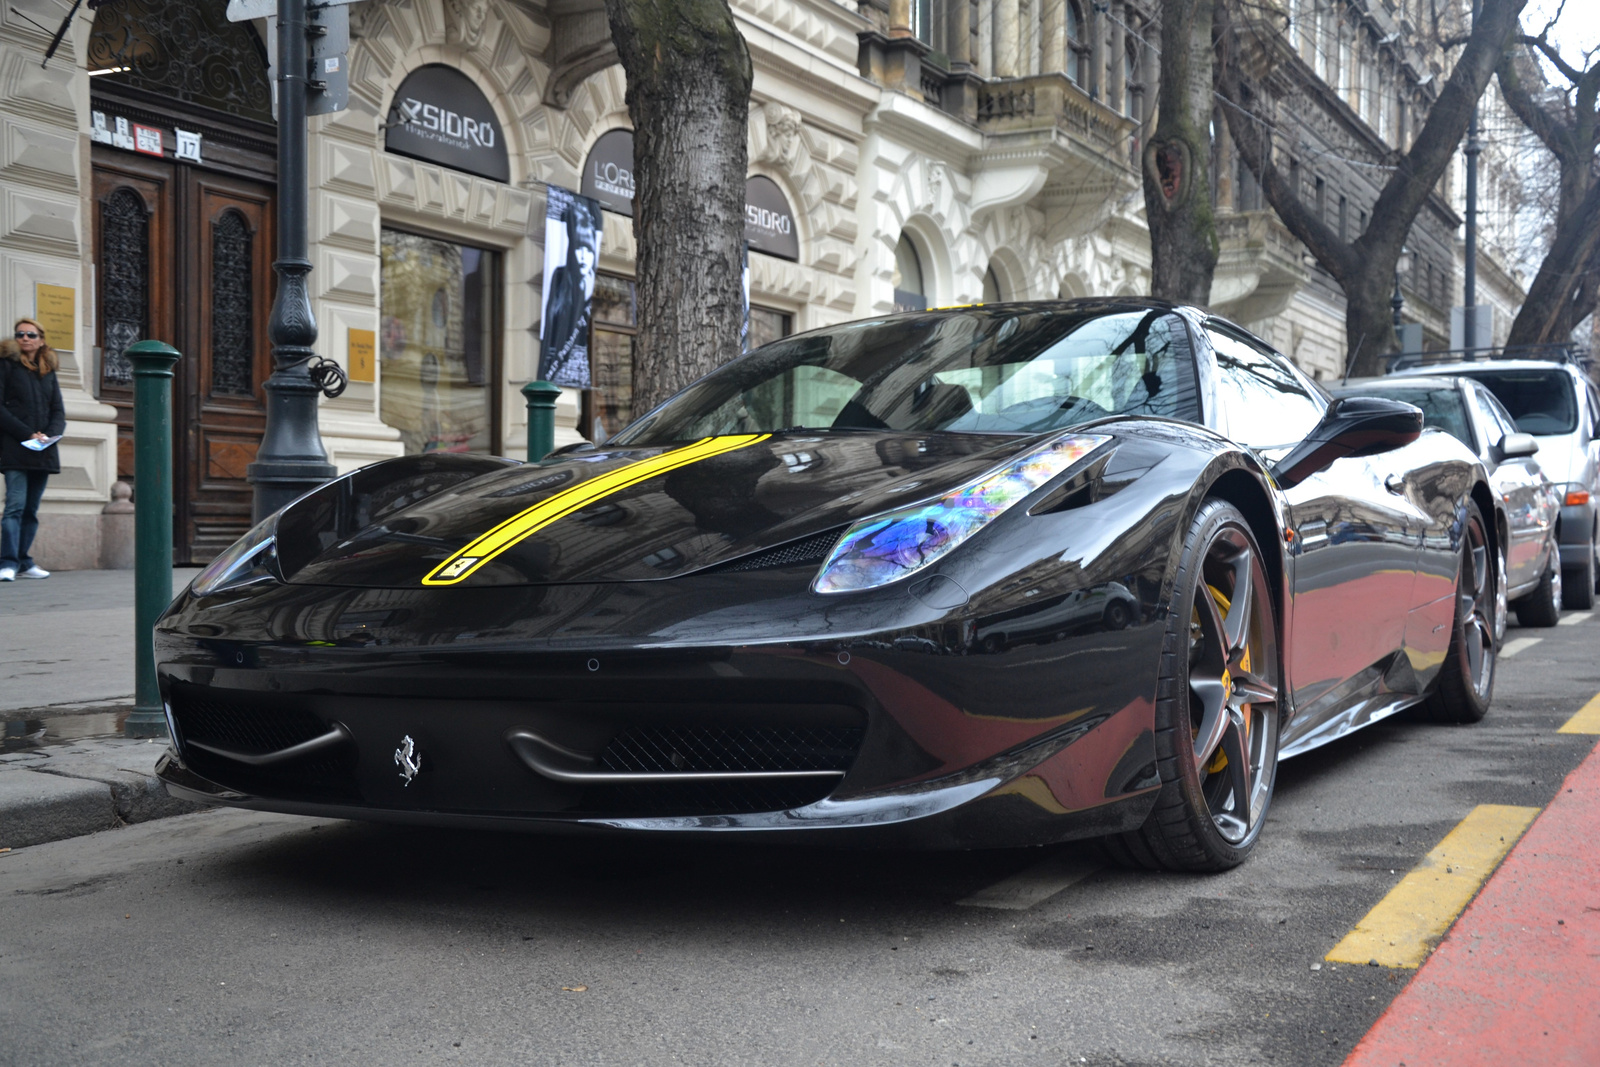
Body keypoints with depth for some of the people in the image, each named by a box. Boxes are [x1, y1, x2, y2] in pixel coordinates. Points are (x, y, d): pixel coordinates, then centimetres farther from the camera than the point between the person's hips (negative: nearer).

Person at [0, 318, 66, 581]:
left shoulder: (48, 371, 18)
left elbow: (58, 411, 14)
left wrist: (51, 434, -6)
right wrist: (27, 434, -14)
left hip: (43, 451, 5)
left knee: (32, 508, 7)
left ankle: (23, 562, 12)